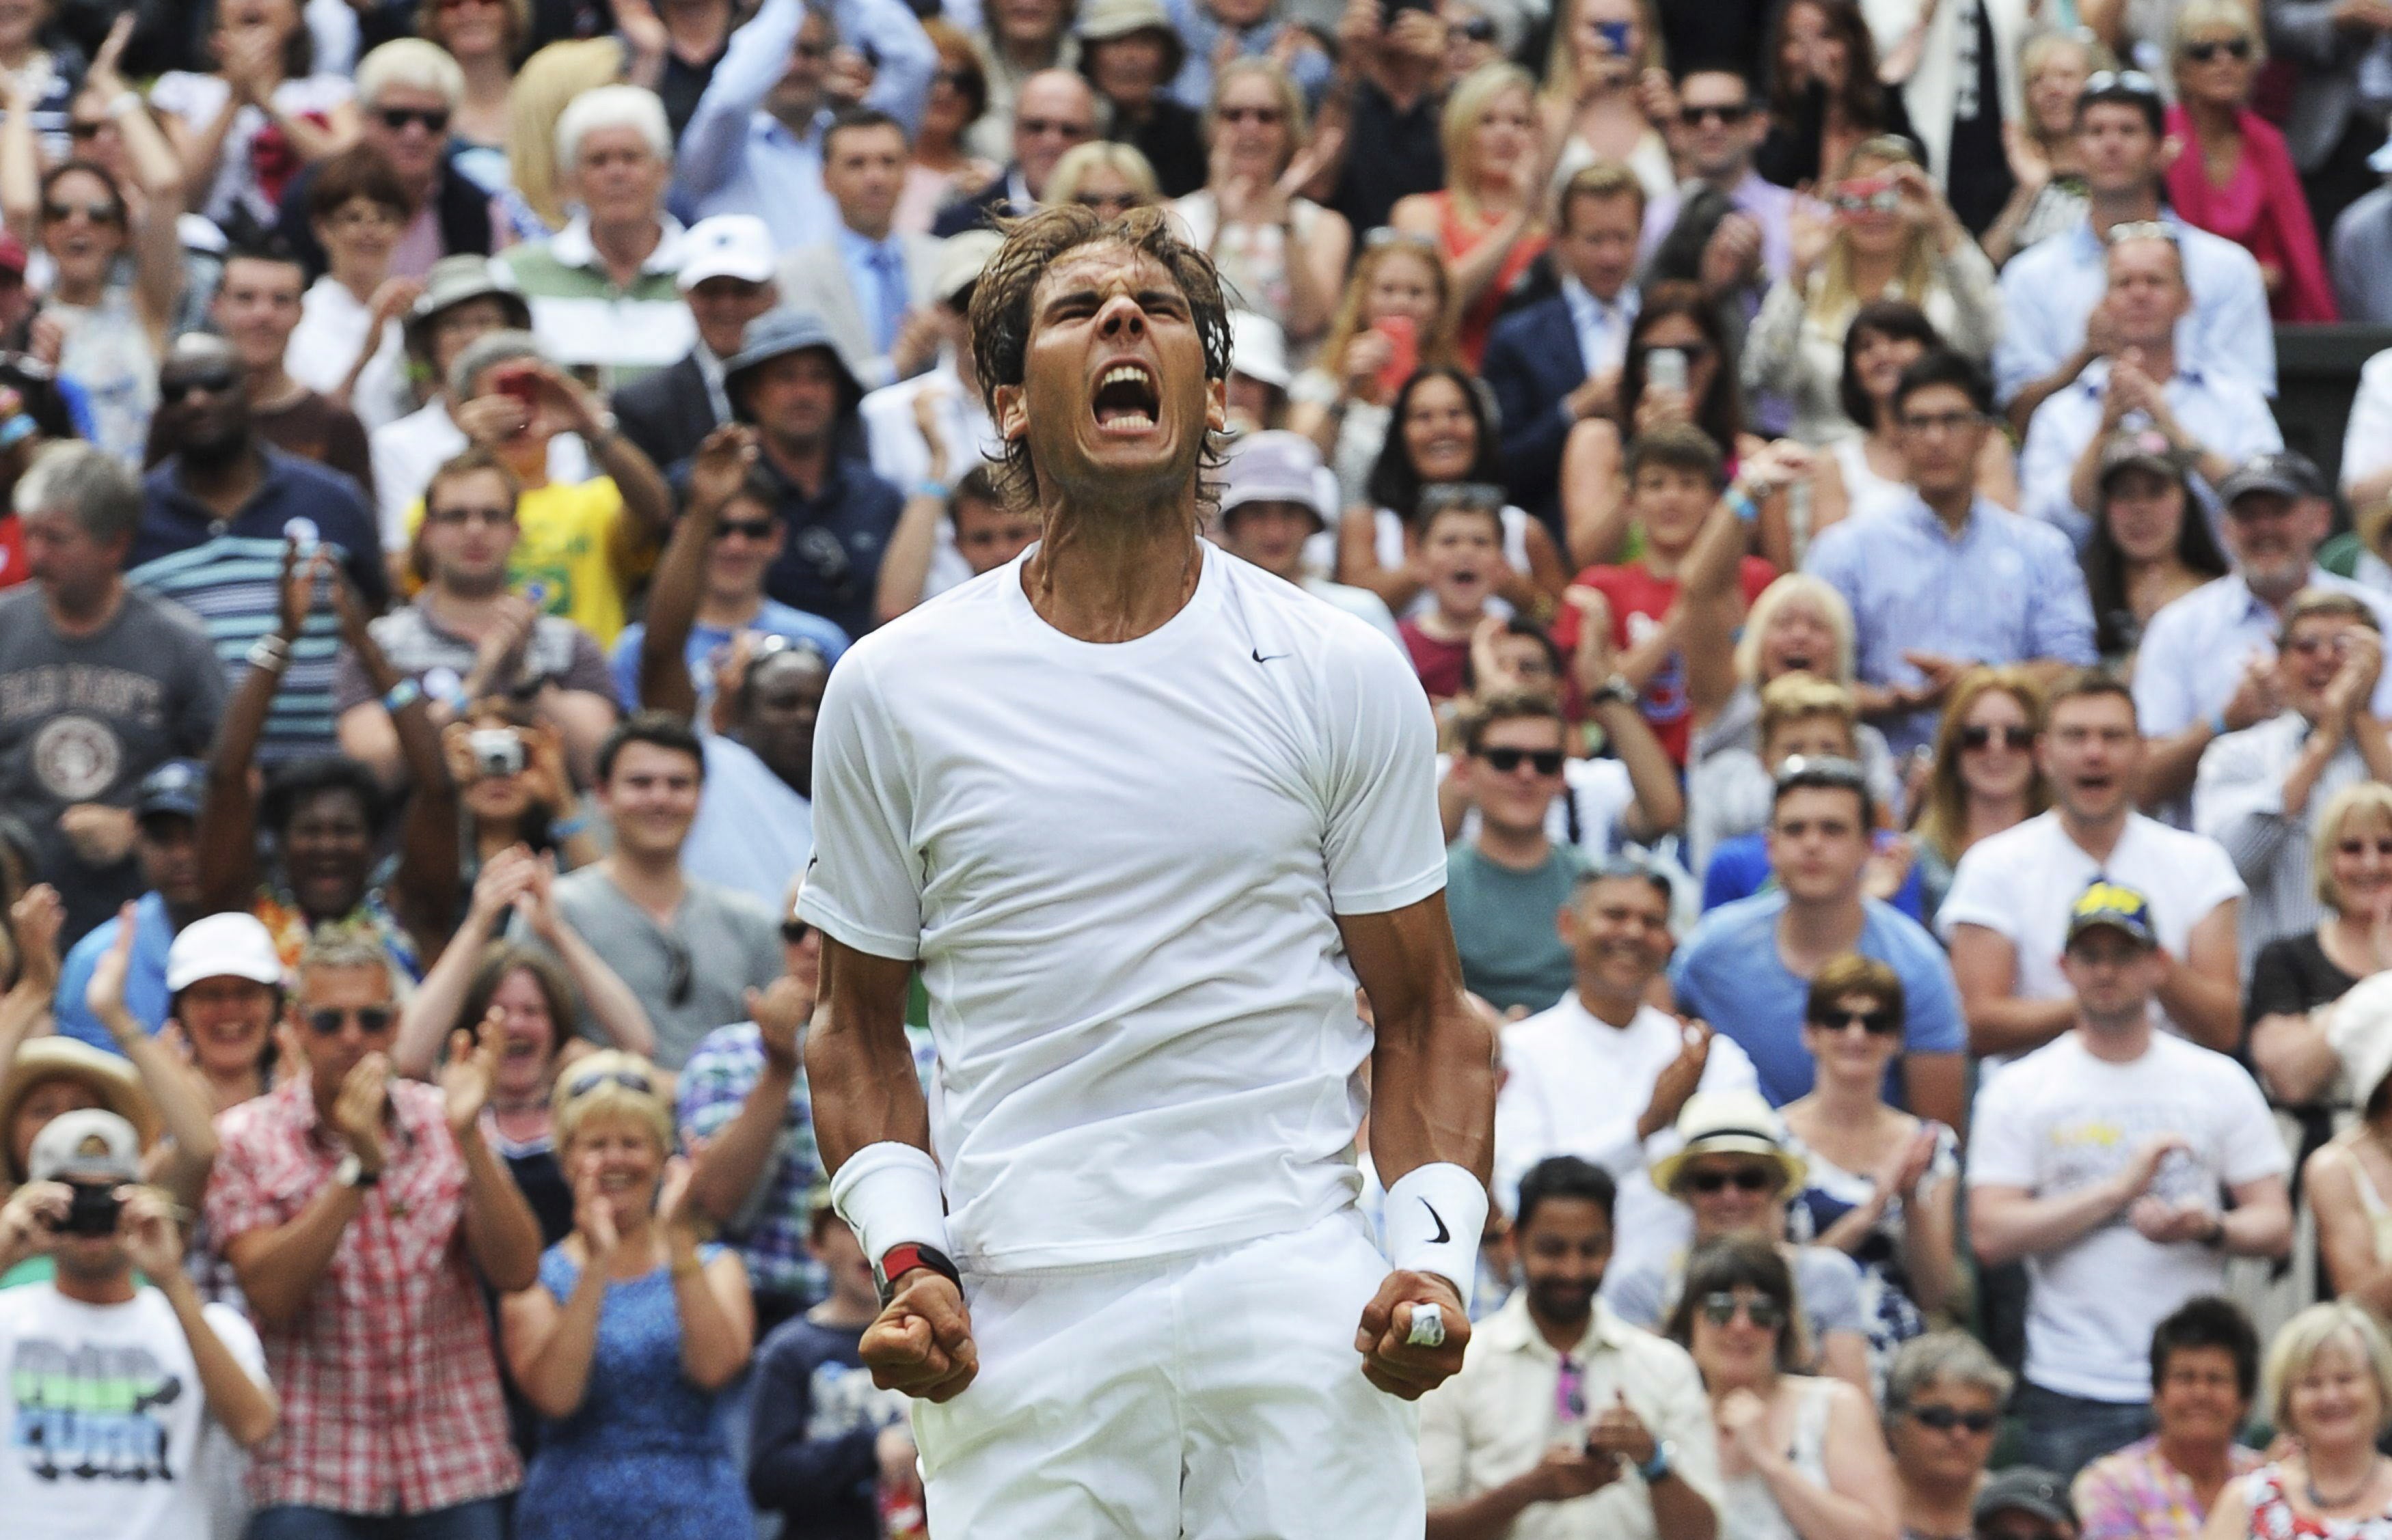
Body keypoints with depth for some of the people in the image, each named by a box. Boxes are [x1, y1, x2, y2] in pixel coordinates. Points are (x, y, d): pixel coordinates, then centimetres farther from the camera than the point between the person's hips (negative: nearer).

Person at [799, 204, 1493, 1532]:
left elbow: (1422, 1016, 11)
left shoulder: (1346, 673, 6)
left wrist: (1437, 1251, -5)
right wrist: (906, 1260, -1)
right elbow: (858, 1025, 14)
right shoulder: (892, 687, 7)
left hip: (1300, 1308, 0)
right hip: (1018, 1323, 0)